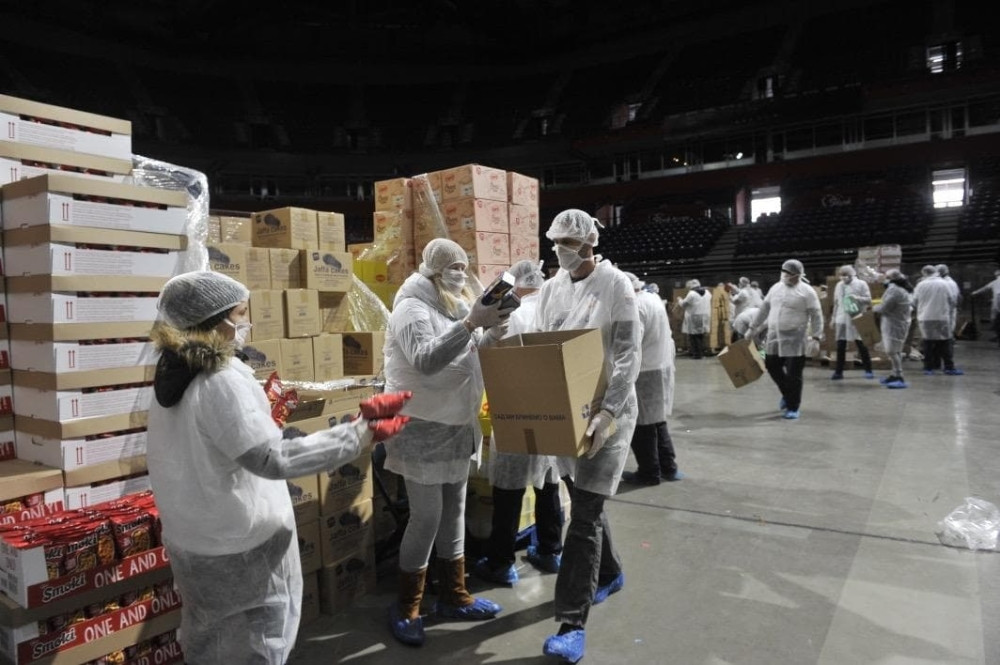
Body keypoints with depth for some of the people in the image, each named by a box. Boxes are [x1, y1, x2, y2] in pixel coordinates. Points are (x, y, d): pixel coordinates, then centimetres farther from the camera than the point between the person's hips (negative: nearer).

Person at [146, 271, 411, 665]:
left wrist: (260, 412, 21)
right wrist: (362, 433, -32)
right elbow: (273, 459, -32)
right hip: (240, 547, -8)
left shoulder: (174, 374, 3)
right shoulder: (223, 379, -25)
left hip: (191, 541, 8)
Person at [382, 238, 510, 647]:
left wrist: (490, 336, -3)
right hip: (422, 428, -8)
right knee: (426, 516, -2)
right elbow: (426, 361, -29)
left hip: (456, 425, 8)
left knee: (454, 511, 15)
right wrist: (470, 323, -34)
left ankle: (453, 597, 29)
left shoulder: (455, 305, 12)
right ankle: (406, 608, 16)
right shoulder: (412, 308, -15)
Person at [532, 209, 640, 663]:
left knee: (584, 512, -7)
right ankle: (609, 574, 43)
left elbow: (628, 357, -14)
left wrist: (608, 411, -25)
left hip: (607, 408, -6)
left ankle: (572, 625, 1)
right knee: (586, 500, 18)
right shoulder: (550, 289, 6)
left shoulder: (616, 286, -11)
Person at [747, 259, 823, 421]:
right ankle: (788, 394, 36)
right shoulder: (775, 288, 10)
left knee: (793, 374, -2)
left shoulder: (807, 291, -7)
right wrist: (753, 328, 17)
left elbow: (816, 316, -8)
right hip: (774, 337, 6)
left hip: (795, 340, -6)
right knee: (772, 366, 12)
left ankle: (793, 408, 10)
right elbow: (764, 308, 16)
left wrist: (817, 336, -16)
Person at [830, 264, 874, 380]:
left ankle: (868, 370, 13)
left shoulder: (861, 284, -2)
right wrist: (833, 318, 14)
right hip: (842, 319, 4)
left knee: (861, 345, 2)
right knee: (840, 346, 2)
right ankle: (838, 371, 6)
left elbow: (868, 300, -5)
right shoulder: (839, 285, 11)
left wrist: (857, 298, -24)